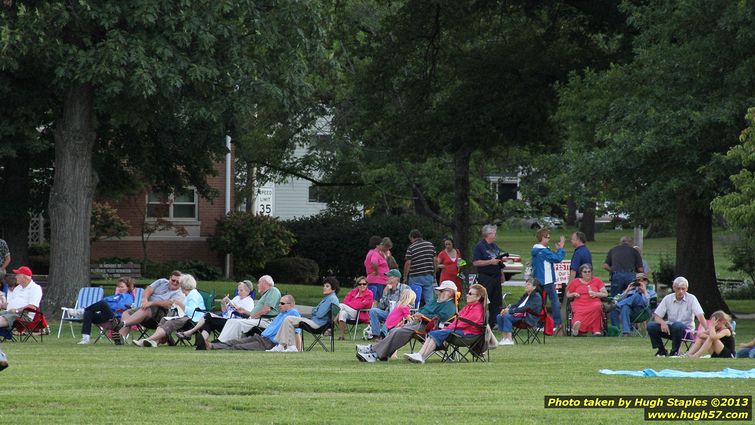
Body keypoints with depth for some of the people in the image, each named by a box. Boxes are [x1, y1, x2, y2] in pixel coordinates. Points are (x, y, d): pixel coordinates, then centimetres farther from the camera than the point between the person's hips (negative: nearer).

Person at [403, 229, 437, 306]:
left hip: (415, 277, -4)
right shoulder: (430, 245, 6)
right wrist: (434, 273, 17)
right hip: (429, 276, 4)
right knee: (429, 299, 5)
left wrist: (405, 278, -3)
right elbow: (435, 260, 8)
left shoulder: (411, 248, -7)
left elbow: (408, 263, -11)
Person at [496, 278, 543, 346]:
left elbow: (526, 308, -20)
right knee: (499, 317, -8)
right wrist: (507, 308, -4)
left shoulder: (536, 297, -9)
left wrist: (510, 311, -25)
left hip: (530, 318, -9)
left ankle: (509, 340, -30)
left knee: (507, 317, -29)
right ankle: (504, 338, -14)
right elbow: (517, 304, 18)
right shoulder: (526, 295, 19)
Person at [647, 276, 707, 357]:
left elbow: (700, 316, -17)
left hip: (686, 329, -3)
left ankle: (675, 351, -17)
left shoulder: (691, 299, -7)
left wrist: (707, 330, -34)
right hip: (669, 329, 3)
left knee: (677, 325, -38)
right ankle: (661, 350, -2)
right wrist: (662, 323, -25)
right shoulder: (667, 299, 1)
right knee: (650, 325, -19)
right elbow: (656, 316, -1)